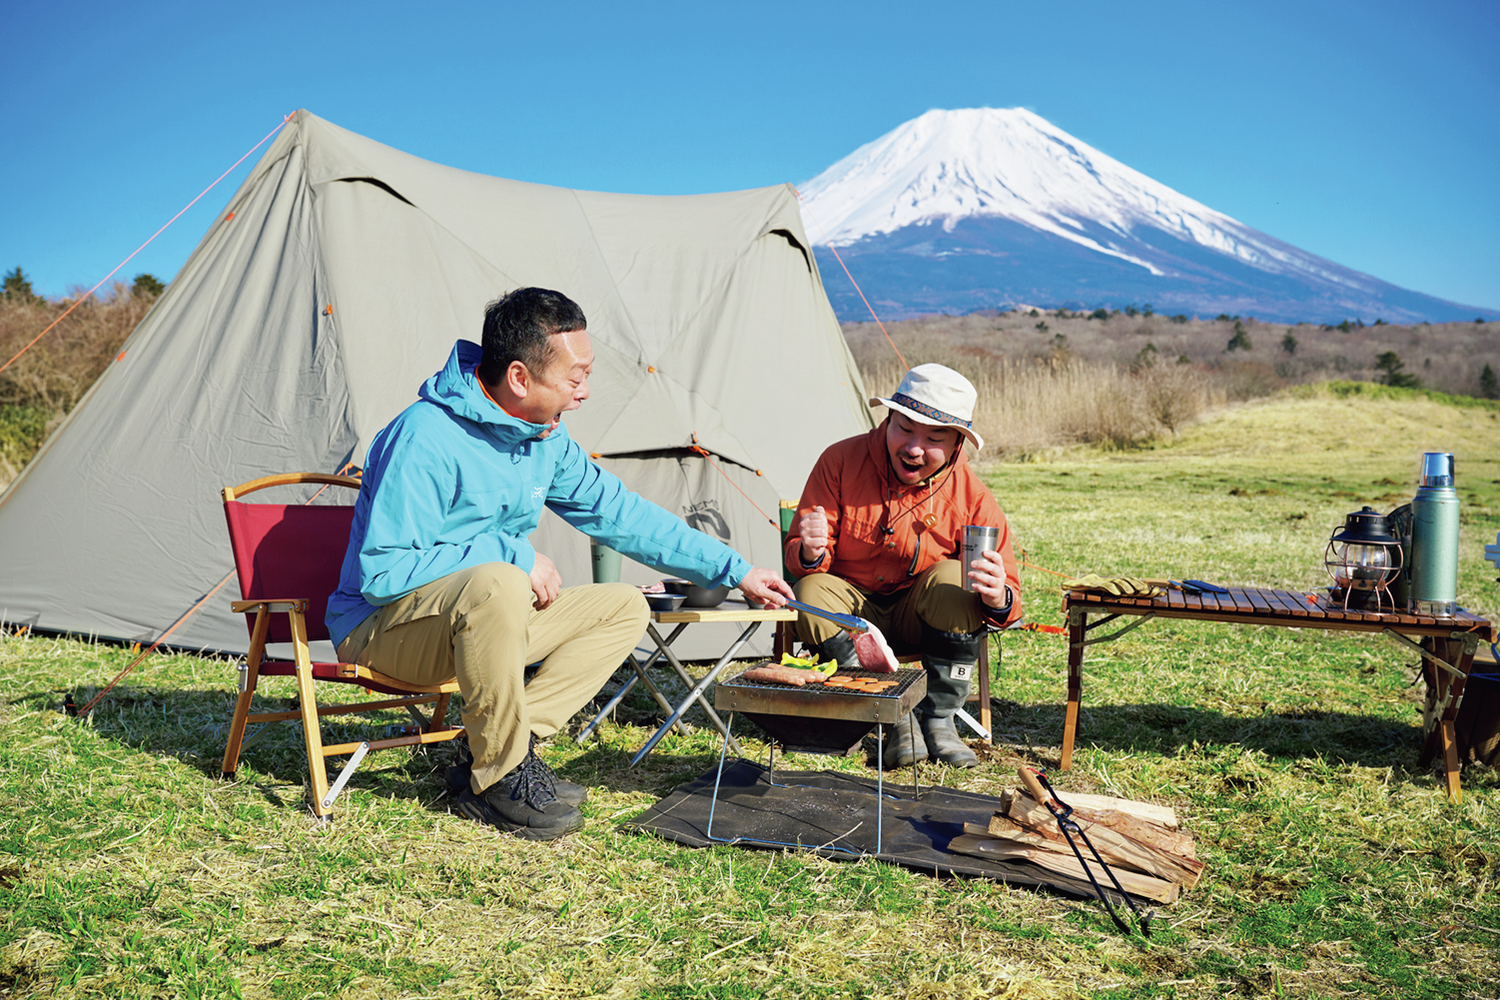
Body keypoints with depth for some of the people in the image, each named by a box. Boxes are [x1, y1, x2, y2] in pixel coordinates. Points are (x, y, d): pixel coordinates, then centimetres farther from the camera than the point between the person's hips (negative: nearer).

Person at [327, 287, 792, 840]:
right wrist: (516, 558, -23)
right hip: (383, 626, -8)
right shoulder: (426, 437, -24)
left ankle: (503, 746, -8)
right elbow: (381, 572, -27)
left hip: (483, 616, 8)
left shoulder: (545, 437, 1)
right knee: (497, 585, -38)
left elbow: (620, 513, 10)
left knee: (624, 607, 2)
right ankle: (496, 780, -20)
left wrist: (734, 570, 7)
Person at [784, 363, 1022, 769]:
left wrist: (998, 600, -43)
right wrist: (810, 554, -37)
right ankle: (895, 718, -21)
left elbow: (1006, 597, -16)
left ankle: (939, 719, -15)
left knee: (953, 579, -30)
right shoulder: (841, 461, -15)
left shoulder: (971, 497, -17)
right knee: (812, 592, -30)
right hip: (854, 610, 1)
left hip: (919, 615, 0)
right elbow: (798, 558, -11)